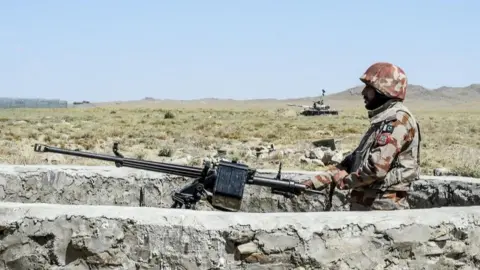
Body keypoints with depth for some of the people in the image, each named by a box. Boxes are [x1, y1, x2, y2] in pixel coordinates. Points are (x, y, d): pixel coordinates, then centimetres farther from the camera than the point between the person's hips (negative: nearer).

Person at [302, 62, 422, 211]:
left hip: (382, 209, -9)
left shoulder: (398, 119, -14)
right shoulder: (381, 121, 18)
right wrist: (316, 181, 13)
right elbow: (354, 160, 19)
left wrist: (345, 181, -6)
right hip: (364, 206, 9)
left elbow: (377, 167, -23)